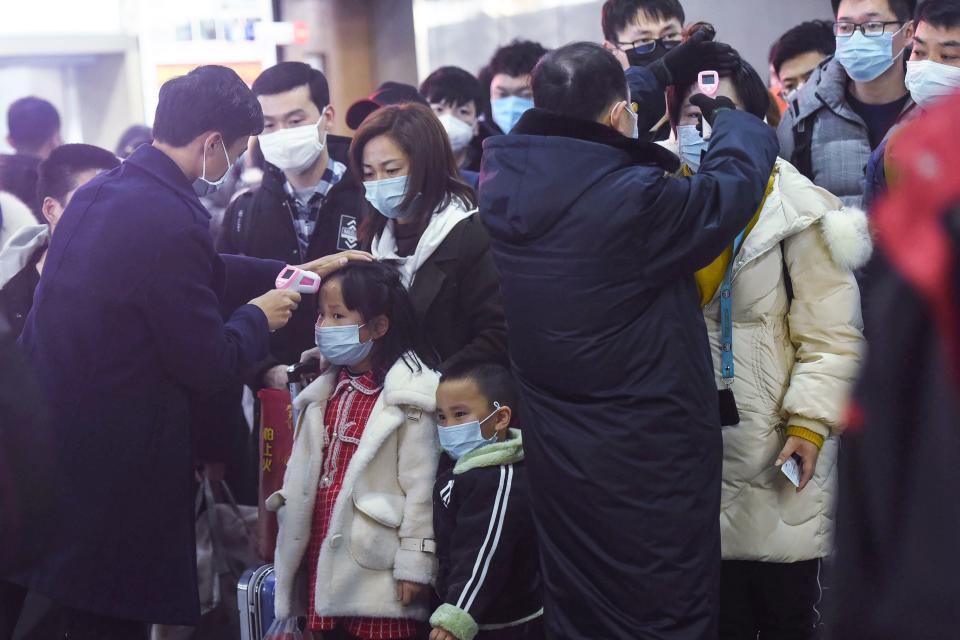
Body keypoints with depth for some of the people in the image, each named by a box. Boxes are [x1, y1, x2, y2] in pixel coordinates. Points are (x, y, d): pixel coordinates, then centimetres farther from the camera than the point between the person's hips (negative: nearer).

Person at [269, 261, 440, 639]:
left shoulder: (407, 396, -13)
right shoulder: (326, 391, 11)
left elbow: (421, 485, -14)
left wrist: (414, 563, -15)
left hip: (377, 570, -7)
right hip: (325, 562, 7)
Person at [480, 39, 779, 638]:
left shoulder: (506, 180, -5)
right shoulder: (634, 201, -25)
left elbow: (577, 125, 14)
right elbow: (729, 191, -10)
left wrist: (665, 71, 23)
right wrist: (732, 117, 10)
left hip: (557, 460, 7)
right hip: (652, 465, -7)